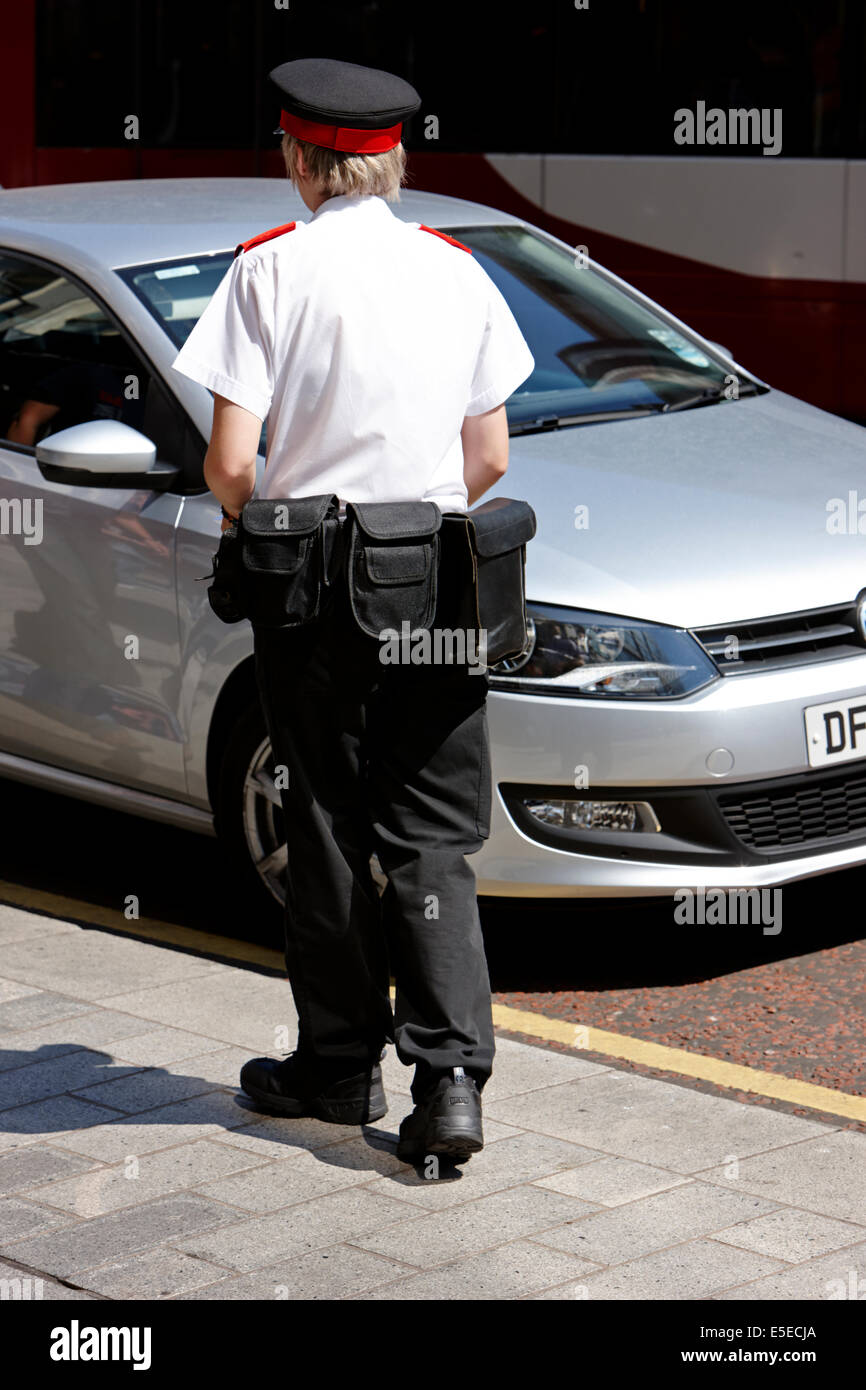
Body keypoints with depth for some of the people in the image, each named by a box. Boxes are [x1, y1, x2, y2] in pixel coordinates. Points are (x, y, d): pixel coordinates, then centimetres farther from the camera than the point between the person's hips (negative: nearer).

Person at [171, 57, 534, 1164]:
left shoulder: (271, 270, -7)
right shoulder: (458, 271, 4)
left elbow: (230, 462, -12)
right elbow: (489, 459, 6)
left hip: (310, 587, -2)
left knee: (328, 833, 10)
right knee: (433, 843, 6)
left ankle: (340, 1068, 20)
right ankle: (451, 1079, -4)